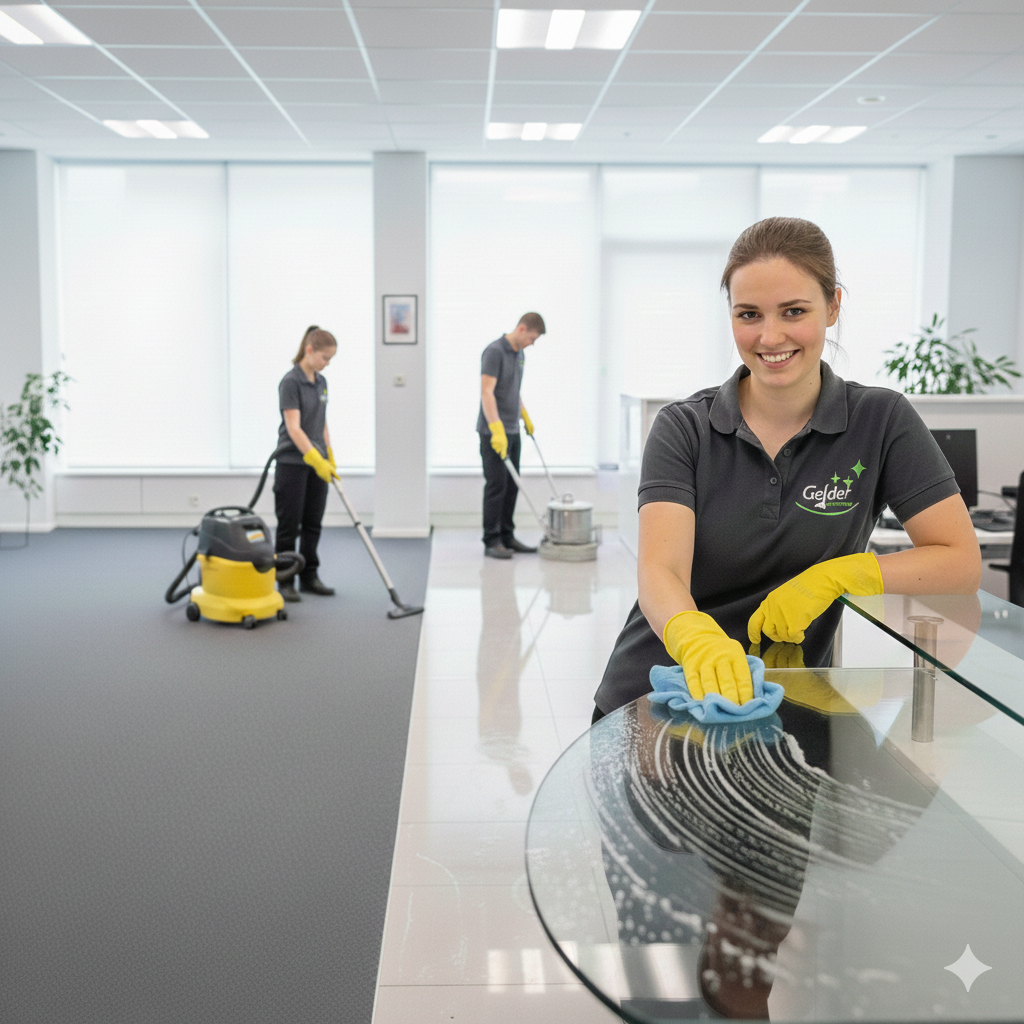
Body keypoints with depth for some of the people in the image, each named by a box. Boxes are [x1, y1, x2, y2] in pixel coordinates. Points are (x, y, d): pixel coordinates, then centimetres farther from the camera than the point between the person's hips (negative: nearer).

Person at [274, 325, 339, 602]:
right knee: (289, 525, 0)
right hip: (293, 463, -8)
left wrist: (329, 457, 13)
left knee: (313, 523, 11)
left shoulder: (321, 382, 9)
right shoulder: (290, 381, -16)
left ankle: (309, 577, 19)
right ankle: (285, 581, 8)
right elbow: (293, 427, -23)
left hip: (317, 463, 8)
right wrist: (316, 459, -30)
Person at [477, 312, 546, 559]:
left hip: (512, 431, 9)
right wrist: (496, 429, -31)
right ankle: (491, 541, 0)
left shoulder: (519, 354, 13)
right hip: (493, 432, -9)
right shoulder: (494, 351, -17)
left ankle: (507, 536, 18)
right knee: (496, 486, -6)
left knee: (511, 486, 11)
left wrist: (525, 417, 28)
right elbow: (486, 392, -24)